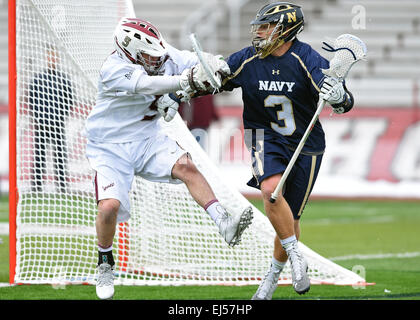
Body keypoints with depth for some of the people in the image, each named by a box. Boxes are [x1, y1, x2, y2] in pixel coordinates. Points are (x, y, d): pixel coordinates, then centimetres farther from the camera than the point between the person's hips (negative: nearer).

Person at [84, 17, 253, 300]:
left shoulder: (161, 54, -6)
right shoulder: (114, 70, -25)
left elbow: (194, 62, -11)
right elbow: (147, 85, -39)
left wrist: (214, 65, -36)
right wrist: (186, 80, -53)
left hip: (147, 139, 4)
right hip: (110, 147, -4)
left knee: (186, 167, -22)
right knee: (109, 205, -19)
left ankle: (225, 225, -30)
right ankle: (105, 263, 7)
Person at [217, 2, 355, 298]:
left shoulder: (308, 61, -17)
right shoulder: (246, 61, -7)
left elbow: (345, 103, -20)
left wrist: (337, 95, -42)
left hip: (305, 146, -1)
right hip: (266, 138, 1)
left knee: (290, 219, 6)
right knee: (271, 190, -30)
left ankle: (273, 276, 30)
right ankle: (296, 256, -15)